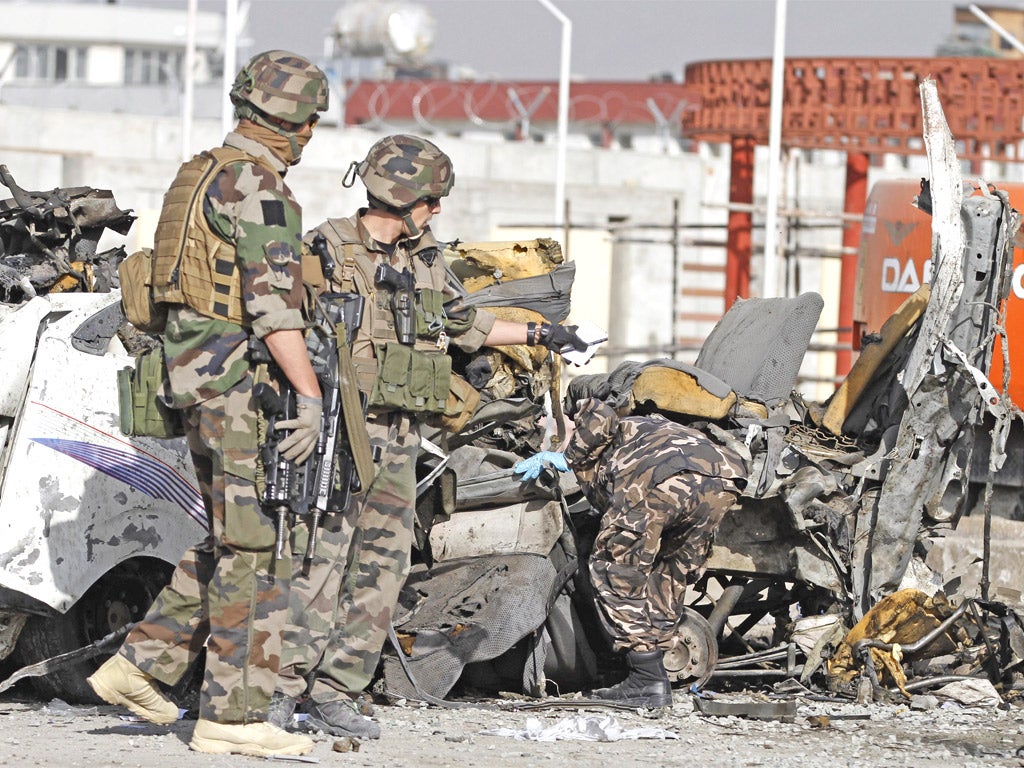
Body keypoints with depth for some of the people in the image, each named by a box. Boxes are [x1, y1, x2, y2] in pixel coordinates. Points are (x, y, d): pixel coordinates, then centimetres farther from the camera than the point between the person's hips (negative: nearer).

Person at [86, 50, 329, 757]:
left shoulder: (205, 174, 18)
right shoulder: (256, 182, -14)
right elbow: (273, 300, -21)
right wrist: (312, 396, -23)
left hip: (198, 373, 10)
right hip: (238, 376, -10)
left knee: (232, 539, 16)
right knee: (256, 546, -7)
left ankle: (142, 664, 16)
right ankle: (233, 715, -7)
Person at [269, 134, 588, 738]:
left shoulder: (425, 258, 16)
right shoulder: (329, 250, -5)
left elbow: (461, 324, 31)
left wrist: (538, 334, 36)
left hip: (400, 438, 7)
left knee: (382, 568, 4)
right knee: (319, 558, -13)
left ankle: (335, 693, 7)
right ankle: (280, 688, -11)